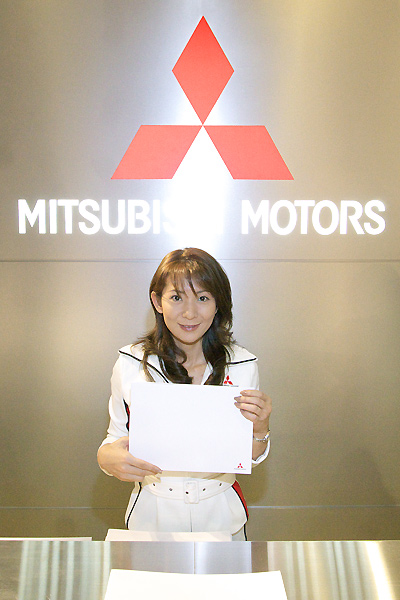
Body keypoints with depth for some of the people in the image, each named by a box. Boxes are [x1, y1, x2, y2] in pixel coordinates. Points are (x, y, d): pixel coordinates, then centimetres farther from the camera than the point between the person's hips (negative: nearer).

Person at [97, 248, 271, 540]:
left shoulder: (242, 365, -9)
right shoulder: (130, 365, -11)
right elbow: (117, 438, -2)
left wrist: (260, 429, -22)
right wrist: (108, 457, -23)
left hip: (220, 515, 0)